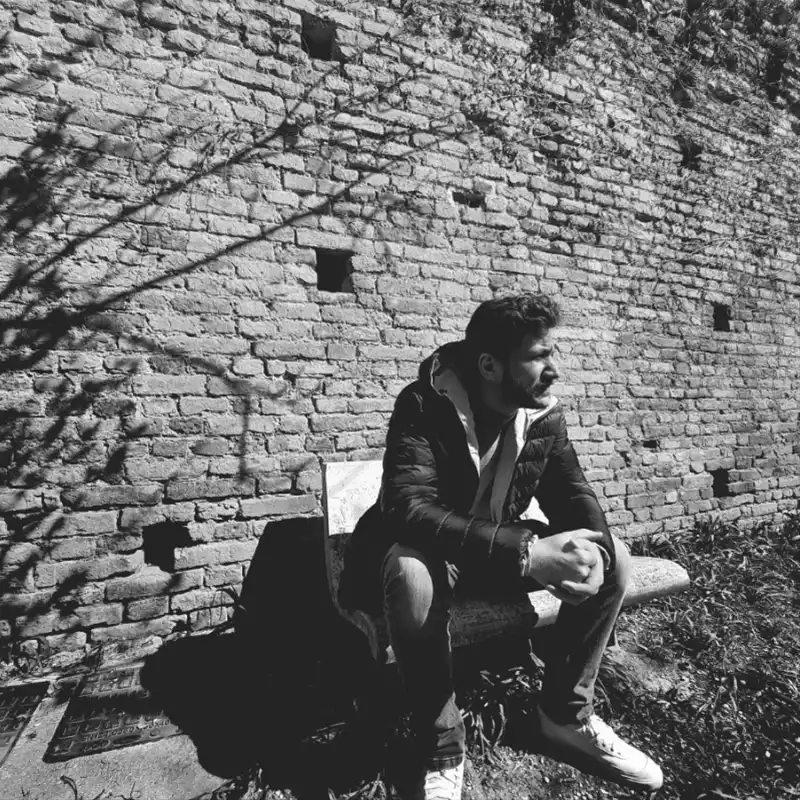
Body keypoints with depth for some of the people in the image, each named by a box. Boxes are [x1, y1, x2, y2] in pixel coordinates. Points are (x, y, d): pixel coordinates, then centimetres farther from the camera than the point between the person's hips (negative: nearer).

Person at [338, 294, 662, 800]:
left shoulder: (545, 414, -8)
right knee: (410, 574, -38)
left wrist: (592, 551, -28)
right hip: (437, 553, -4)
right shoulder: (424, 406, -25)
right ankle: (443, 753, -11)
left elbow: (573, 494, -3)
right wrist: (527, 552, -44)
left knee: (614, 559, -11)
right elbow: (407, 506, -36)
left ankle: (567, 715, 6)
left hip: (509, 550, 5)